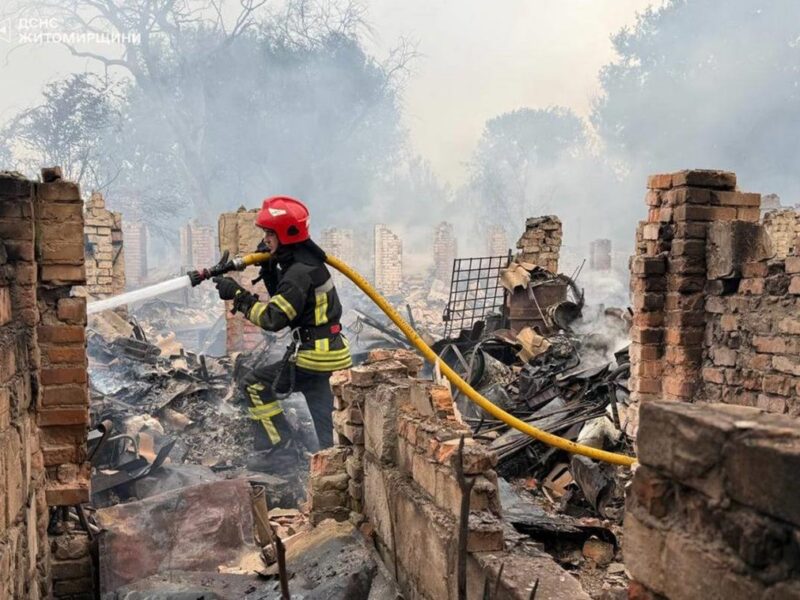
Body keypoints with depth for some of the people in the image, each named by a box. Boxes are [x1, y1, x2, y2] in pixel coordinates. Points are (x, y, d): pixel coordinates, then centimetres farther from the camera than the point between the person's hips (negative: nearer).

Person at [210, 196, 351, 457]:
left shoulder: (300, 272, -20)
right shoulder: (306, 262, 11)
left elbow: (273, 318, -23)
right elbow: (283, 299, 21)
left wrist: (237, 295, -16)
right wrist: (269, 268, 7)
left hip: (314, 355, -10)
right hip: (325, 350, 10)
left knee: (255, 384, 3)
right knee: (325, 423, 15)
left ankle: (276, 441, 11)